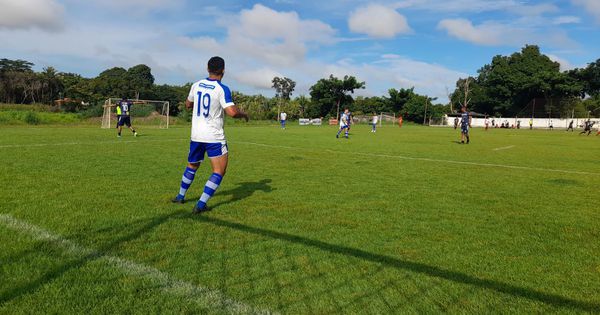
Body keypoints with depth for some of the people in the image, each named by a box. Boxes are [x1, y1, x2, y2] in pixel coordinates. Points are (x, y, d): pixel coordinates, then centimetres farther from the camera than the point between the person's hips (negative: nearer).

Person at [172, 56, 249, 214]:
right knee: (219, 171, 3)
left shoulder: (196, 85, 5)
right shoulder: (222, 89, -14)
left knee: (192, 166, 25)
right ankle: (201, 204, -4)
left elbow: (188, 104, 20)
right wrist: (243, 114, -3)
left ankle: (180, 196, 37)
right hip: (214, 137, -6)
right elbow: (232, 112, -22)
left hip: (196, 135, 6)